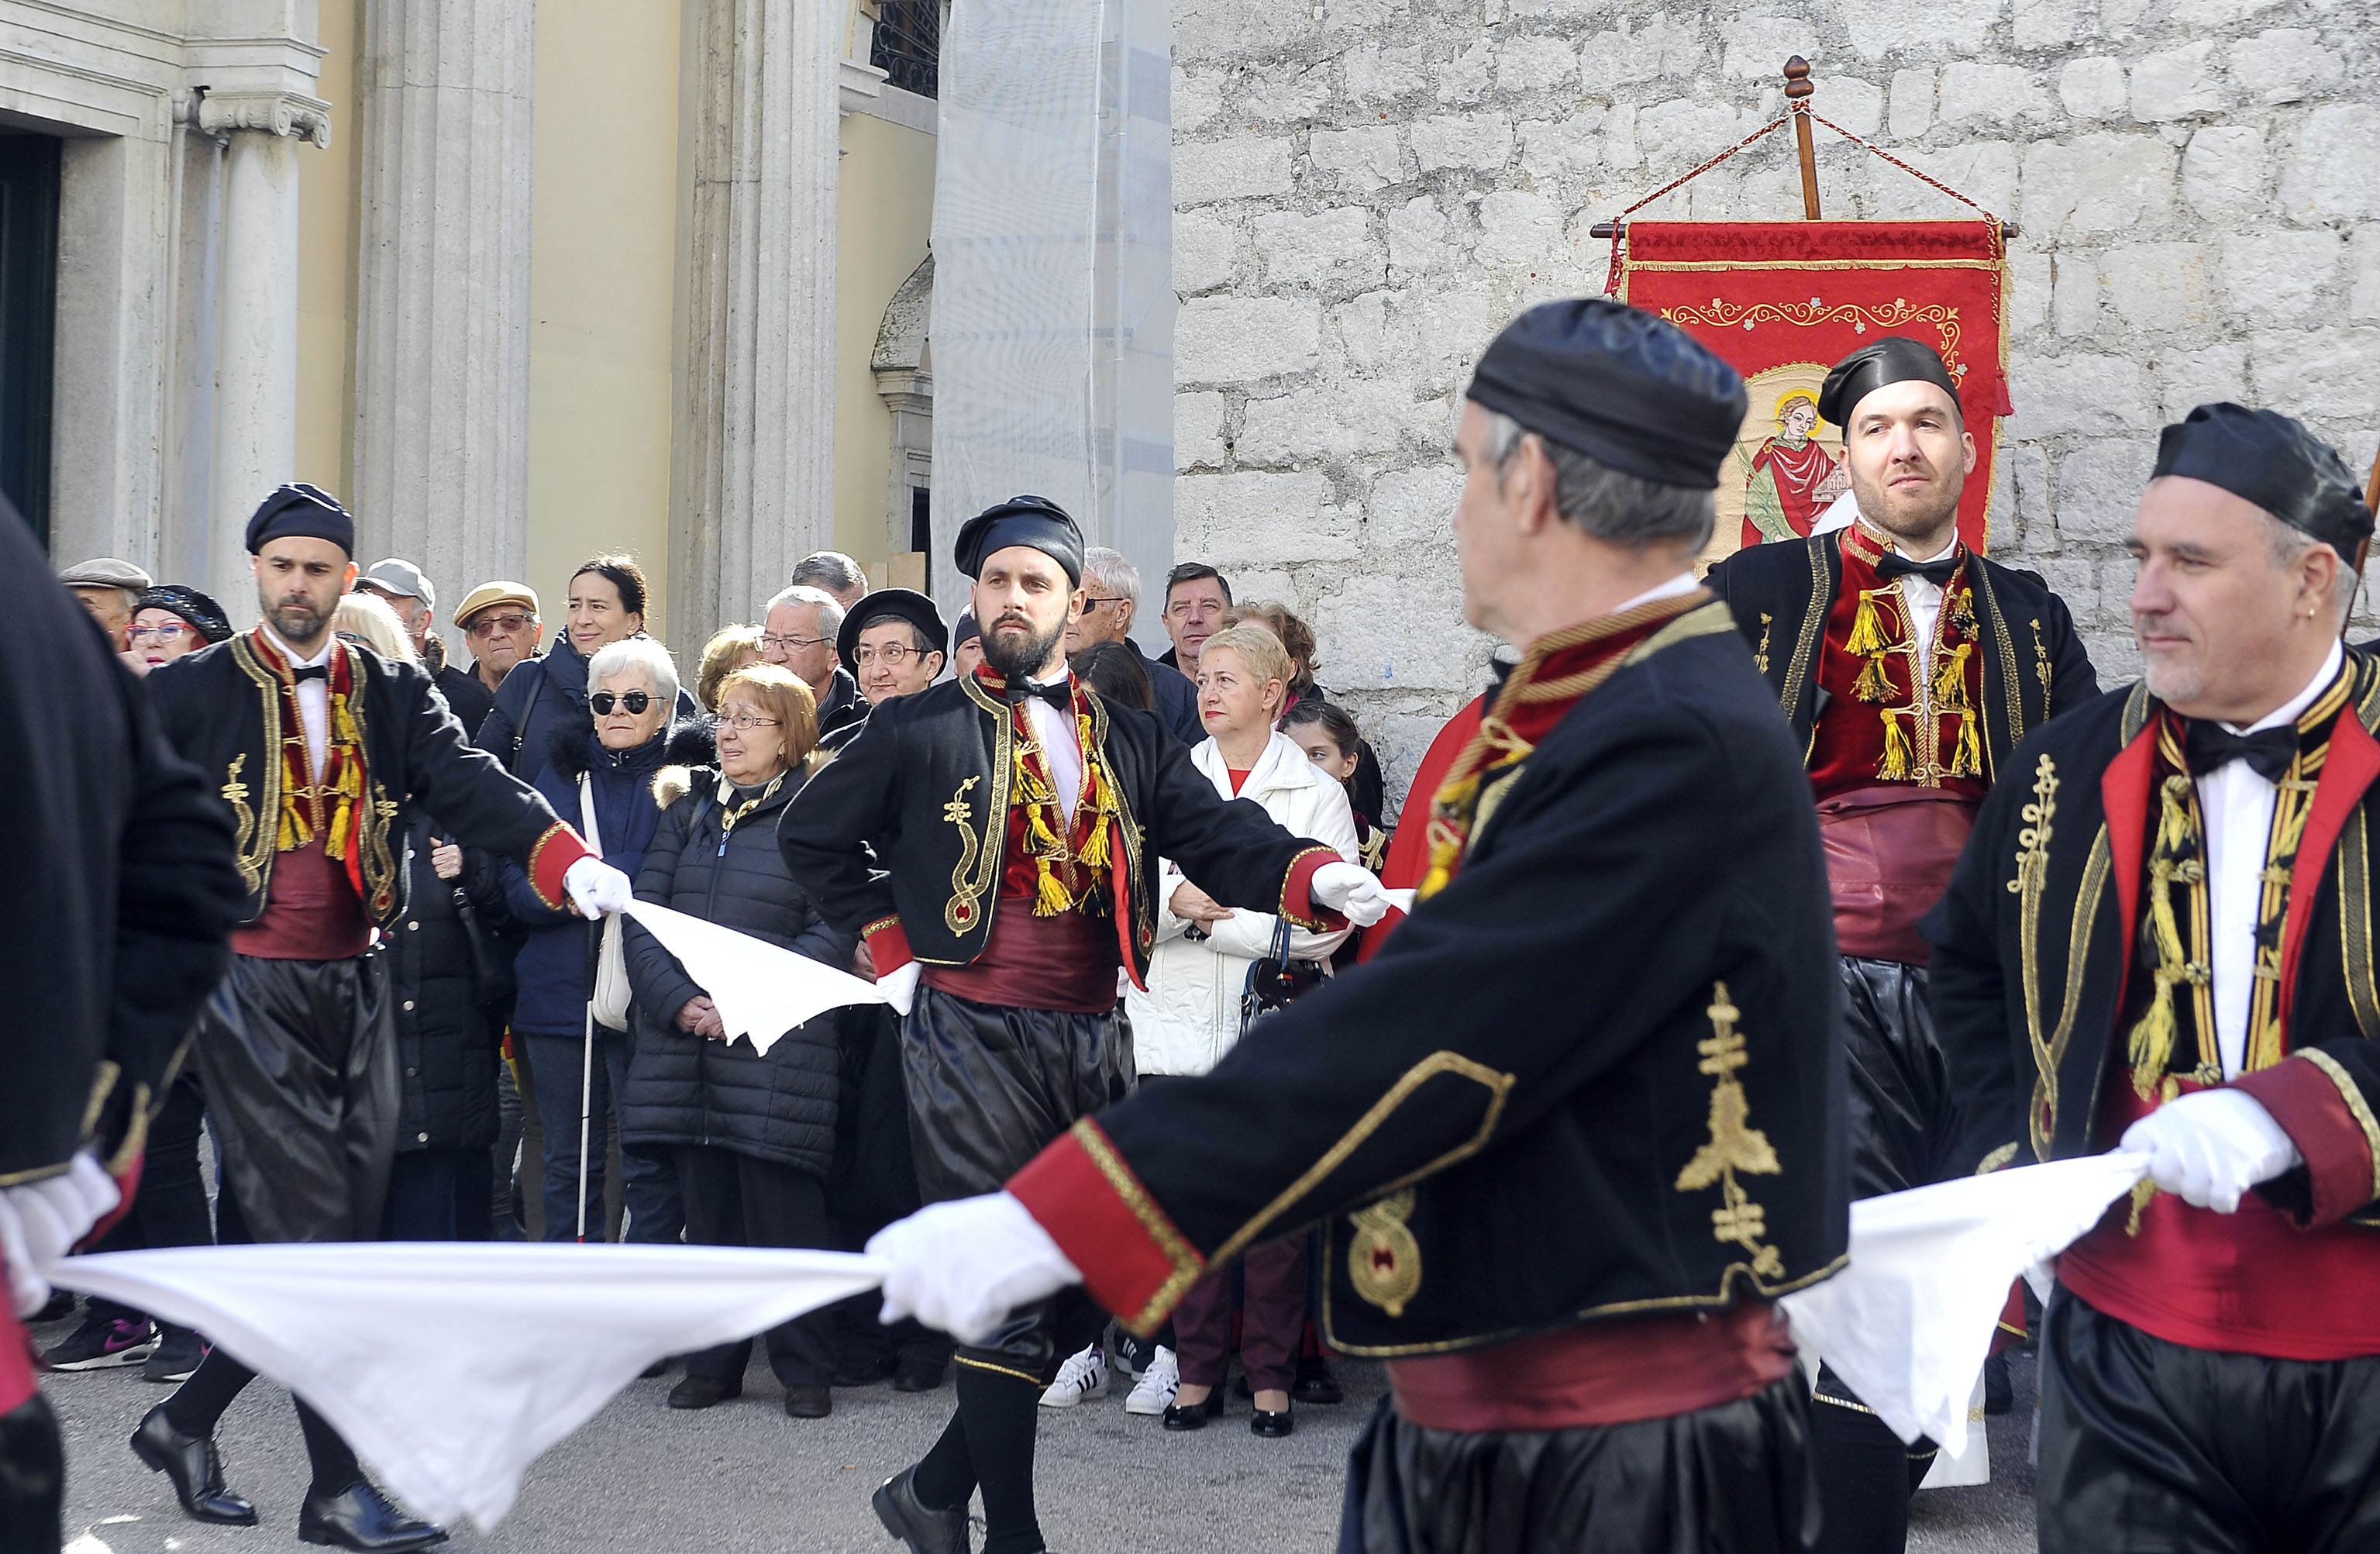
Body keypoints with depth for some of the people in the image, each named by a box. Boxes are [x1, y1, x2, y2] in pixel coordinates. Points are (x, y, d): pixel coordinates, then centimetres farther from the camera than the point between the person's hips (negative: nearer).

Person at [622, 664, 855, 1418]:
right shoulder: (686, 809, 15)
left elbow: (833, 932, -7)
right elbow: (644, 912, 7)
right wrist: (677, 1001, -9)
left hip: (777, 1040, -4)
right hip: (684, 1041, 5)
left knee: (782, 1207, -5)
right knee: (707, 1207, 8)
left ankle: (806, 1368, 4)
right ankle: (713, 1361, 17)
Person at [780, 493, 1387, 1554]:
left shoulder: (1129, 742, 13)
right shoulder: (921, 730, 3)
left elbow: (1220, 839, 0)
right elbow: (812, 836, 10)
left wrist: (1317, 877, -20)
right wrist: (892, 949, 2)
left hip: (1091, 1038, 4)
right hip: (970, 1036, -4)